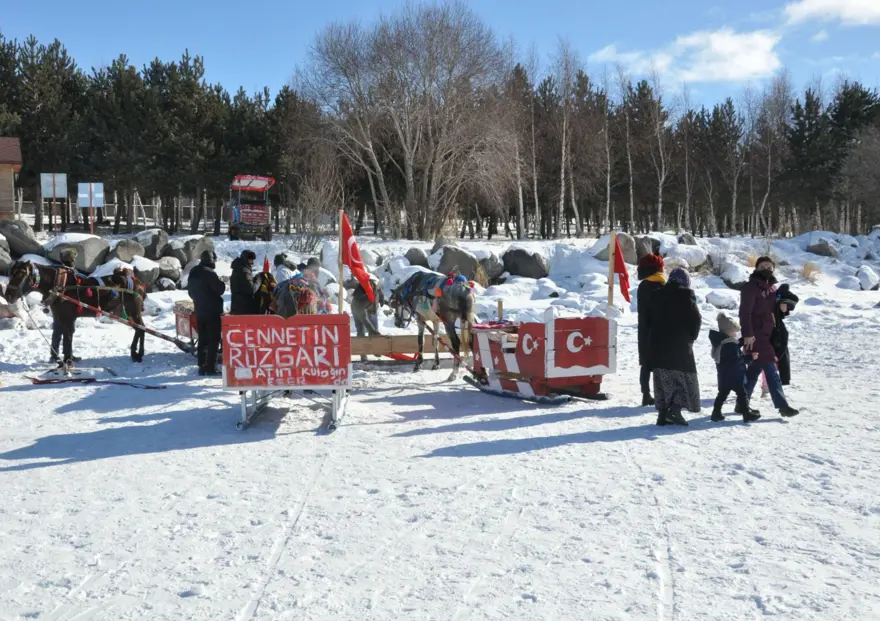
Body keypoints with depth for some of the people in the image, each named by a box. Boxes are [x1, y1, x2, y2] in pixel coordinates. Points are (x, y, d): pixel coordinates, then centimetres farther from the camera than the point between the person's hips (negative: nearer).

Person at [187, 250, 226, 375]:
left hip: (199, 312, 8)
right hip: (213, 311, -8)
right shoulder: (209, 273, -17)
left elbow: (190, 292, 18)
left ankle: (202, 366, 15)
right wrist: (222, 283, 2)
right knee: (214, 340, -3)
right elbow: (220, 289, -17)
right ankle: (211, 367, -5)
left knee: (202, 339, 13)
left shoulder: (193, 273, 10)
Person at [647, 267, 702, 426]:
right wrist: (692, 336, 7)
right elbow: (696, 319, -7)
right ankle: (675, 410, -9)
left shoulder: (657, 295, 10)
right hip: (680, 345, -5)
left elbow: (650, 319, 13)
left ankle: (662, 413, 8)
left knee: (662, 380, 10)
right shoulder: (686, 294, -6)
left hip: (657, 344, 5)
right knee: (685, 377, 4)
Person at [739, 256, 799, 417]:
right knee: (771, 371, -10)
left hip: (769, 335, 8)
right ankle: (782, 405, -8)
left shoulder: (772, 288, 15)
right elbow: (745, 312, -15)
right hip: (756, 336, -8)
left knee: (754, 369, 12)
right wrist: (747, 334, -20)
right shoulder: (751, 287, -10)